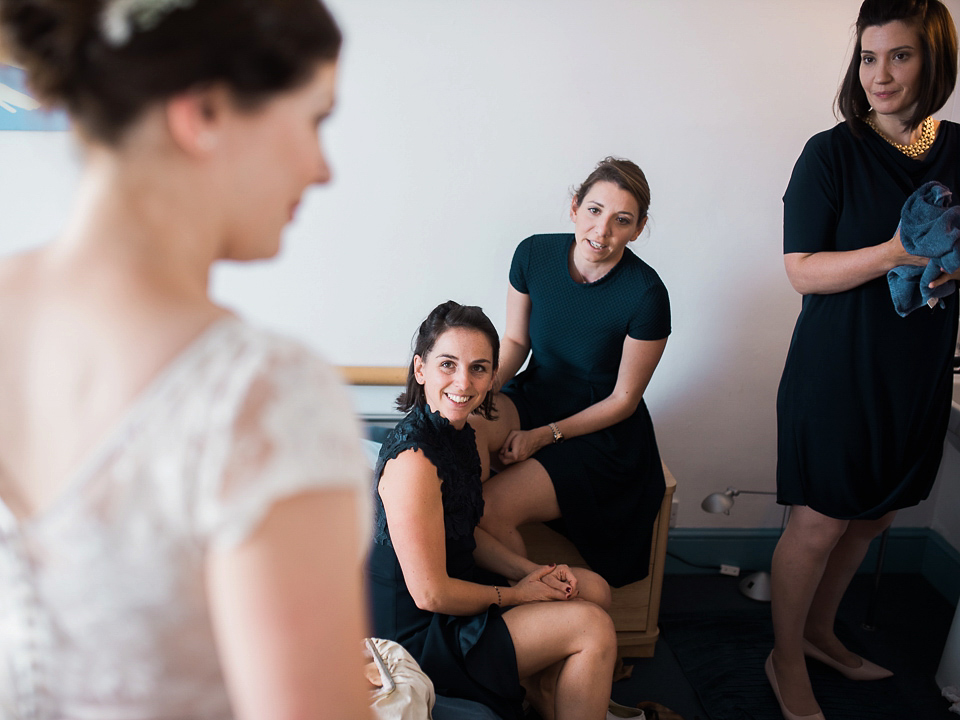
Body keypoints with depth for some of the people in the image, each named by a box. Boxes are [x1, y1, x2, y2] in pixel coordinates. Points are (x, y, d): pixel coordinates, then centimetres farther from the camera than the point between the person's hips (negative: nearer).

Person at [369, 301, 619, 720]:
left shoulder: (460, 431, 1)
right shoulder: (413, 458, -28)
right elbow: (430, 593, -25)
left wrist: (531, 571, -1)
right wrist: (516, 595, -11)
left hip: (453, 596, 9)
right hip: (417, 639, -9)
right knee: (593, 626, -9)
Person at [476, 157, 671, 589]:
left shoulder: (645, 295, -20)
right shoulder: (534, 254, -9)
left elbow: (623, 400, -11)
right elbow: (515, 341, 3)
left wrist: (544, 435, -16)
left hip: (602, 435, -4)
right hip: (534, 397, 4)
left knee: (490, 509, -23)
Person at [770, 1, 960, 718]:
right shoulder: (833, 153, -9)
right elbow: (803, 271, -13)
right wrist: (893, 255, -26)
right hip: (839, 370, -5)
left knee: (874, 517, 17)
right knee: (820, 523, 2)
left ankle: (820, 630, 40)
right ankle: (787, 661, 25)